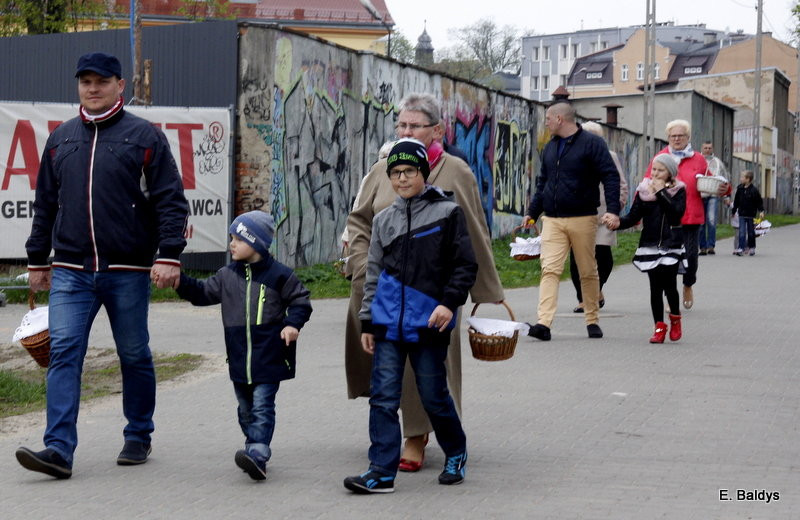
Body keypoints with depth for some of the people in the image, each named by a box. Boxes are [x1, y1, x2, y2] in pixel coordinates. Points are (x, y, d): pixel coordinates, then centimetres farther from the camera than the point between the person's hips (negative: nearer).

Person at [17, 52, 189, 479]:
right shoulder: (61, 139, 13)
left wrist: (169, 255, -13)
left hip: (128, 271, -3)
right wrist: (37, 260, 17)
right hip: (71, 271, 3)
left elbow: (171, 201, -3)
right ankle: (59, 448, -14)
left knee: (134, 356, 8)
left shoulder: (145, 136, 1)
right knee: (63, 353, -9)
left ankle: (138, 438, 24)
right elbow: (45, 204, 19)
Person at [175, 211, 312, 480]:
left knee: (262, 407, -12)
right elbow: (203, 293, 14)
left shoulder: (278, 275, -4)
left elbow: (300, 301, 2)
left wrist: (293, 324, -14)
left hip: (268, 359, -6)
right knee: (246, 410, 13)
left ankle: (257, 454, -22)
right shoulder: (227, 276, 9)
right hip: (239, 359, 6)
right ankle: (256, 447, 25)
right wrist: (181, 281, 0)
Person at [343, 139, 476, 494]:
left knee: (434, 396, 4)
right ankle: (381, 471, -1)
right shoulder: (384, 220, 13)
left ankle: (456, 454, 28)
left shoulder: (447, 212, 0)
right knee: (383, 397, -2)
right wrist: (367, 321, 13)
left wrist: (449, 302, -13)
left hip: (428, 323, -4)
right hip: (388, 322, 4)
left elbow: (465, 265, 0)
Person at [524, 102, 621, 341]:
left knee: (588, 272, 6)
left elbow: (611, 176, -9)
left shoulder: (592, 143, -4)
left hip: (583, 220, -4)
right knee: (549, 270, -10)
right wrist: (533, 212, 23)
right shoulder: (550, 147, 16)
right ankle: (543, 324, -19)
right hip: (552, 220, 4)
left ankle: (592, 321, 19)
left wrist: (613, 209, -19)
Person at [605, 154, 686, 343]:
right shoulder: (644, 190, 6)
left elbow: (677, 212, -15)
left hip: (671, 244, -2)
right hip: (650, 245, 2)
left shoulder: (678, 191, 1)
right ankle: (659, 327, 9)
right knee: (655, 287, 2)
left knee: (669, 285, -8)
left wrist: (662, 192, -15)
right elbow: (634, 216, 1)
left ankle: (675, 318, 18)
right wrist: (618, 222, -18)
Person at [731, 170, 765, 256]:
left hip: (751, 215, -2)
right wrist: (734, 210, 15)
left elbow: (759, 202, -5)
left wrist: (761, 211, -13)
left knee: (751, 232, 10)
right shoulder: (740, 189, 1)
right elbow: (736, 201, 11)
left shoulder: (754, 190, -11)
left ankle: (752, 248, 24)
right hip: (742, 214, 2)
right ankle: (740, 248, -11)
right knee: (741, 231, -7)